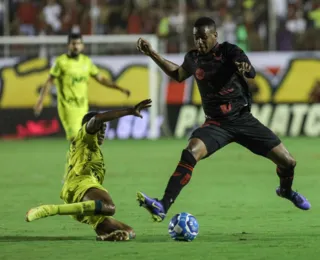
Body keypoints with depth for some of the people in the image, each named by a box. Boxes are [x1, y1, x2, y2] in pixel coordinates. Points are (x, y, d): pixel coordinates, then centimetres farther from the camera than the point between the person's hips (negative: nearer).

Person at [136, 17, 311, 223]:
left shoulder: (229, 51, -11)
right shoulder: (193, 59, 1)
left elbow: (252, 73, -30)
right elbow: (178, 75, 24)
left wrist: (245, 68, -55)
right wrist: (152, 54, 17)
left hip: (243, 120, -1)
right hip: (216, 124, 1)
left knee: (288, 162, -2)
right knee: (190, 153, -29)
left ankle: (286, 190, 36)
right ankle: (162, 207, -36)